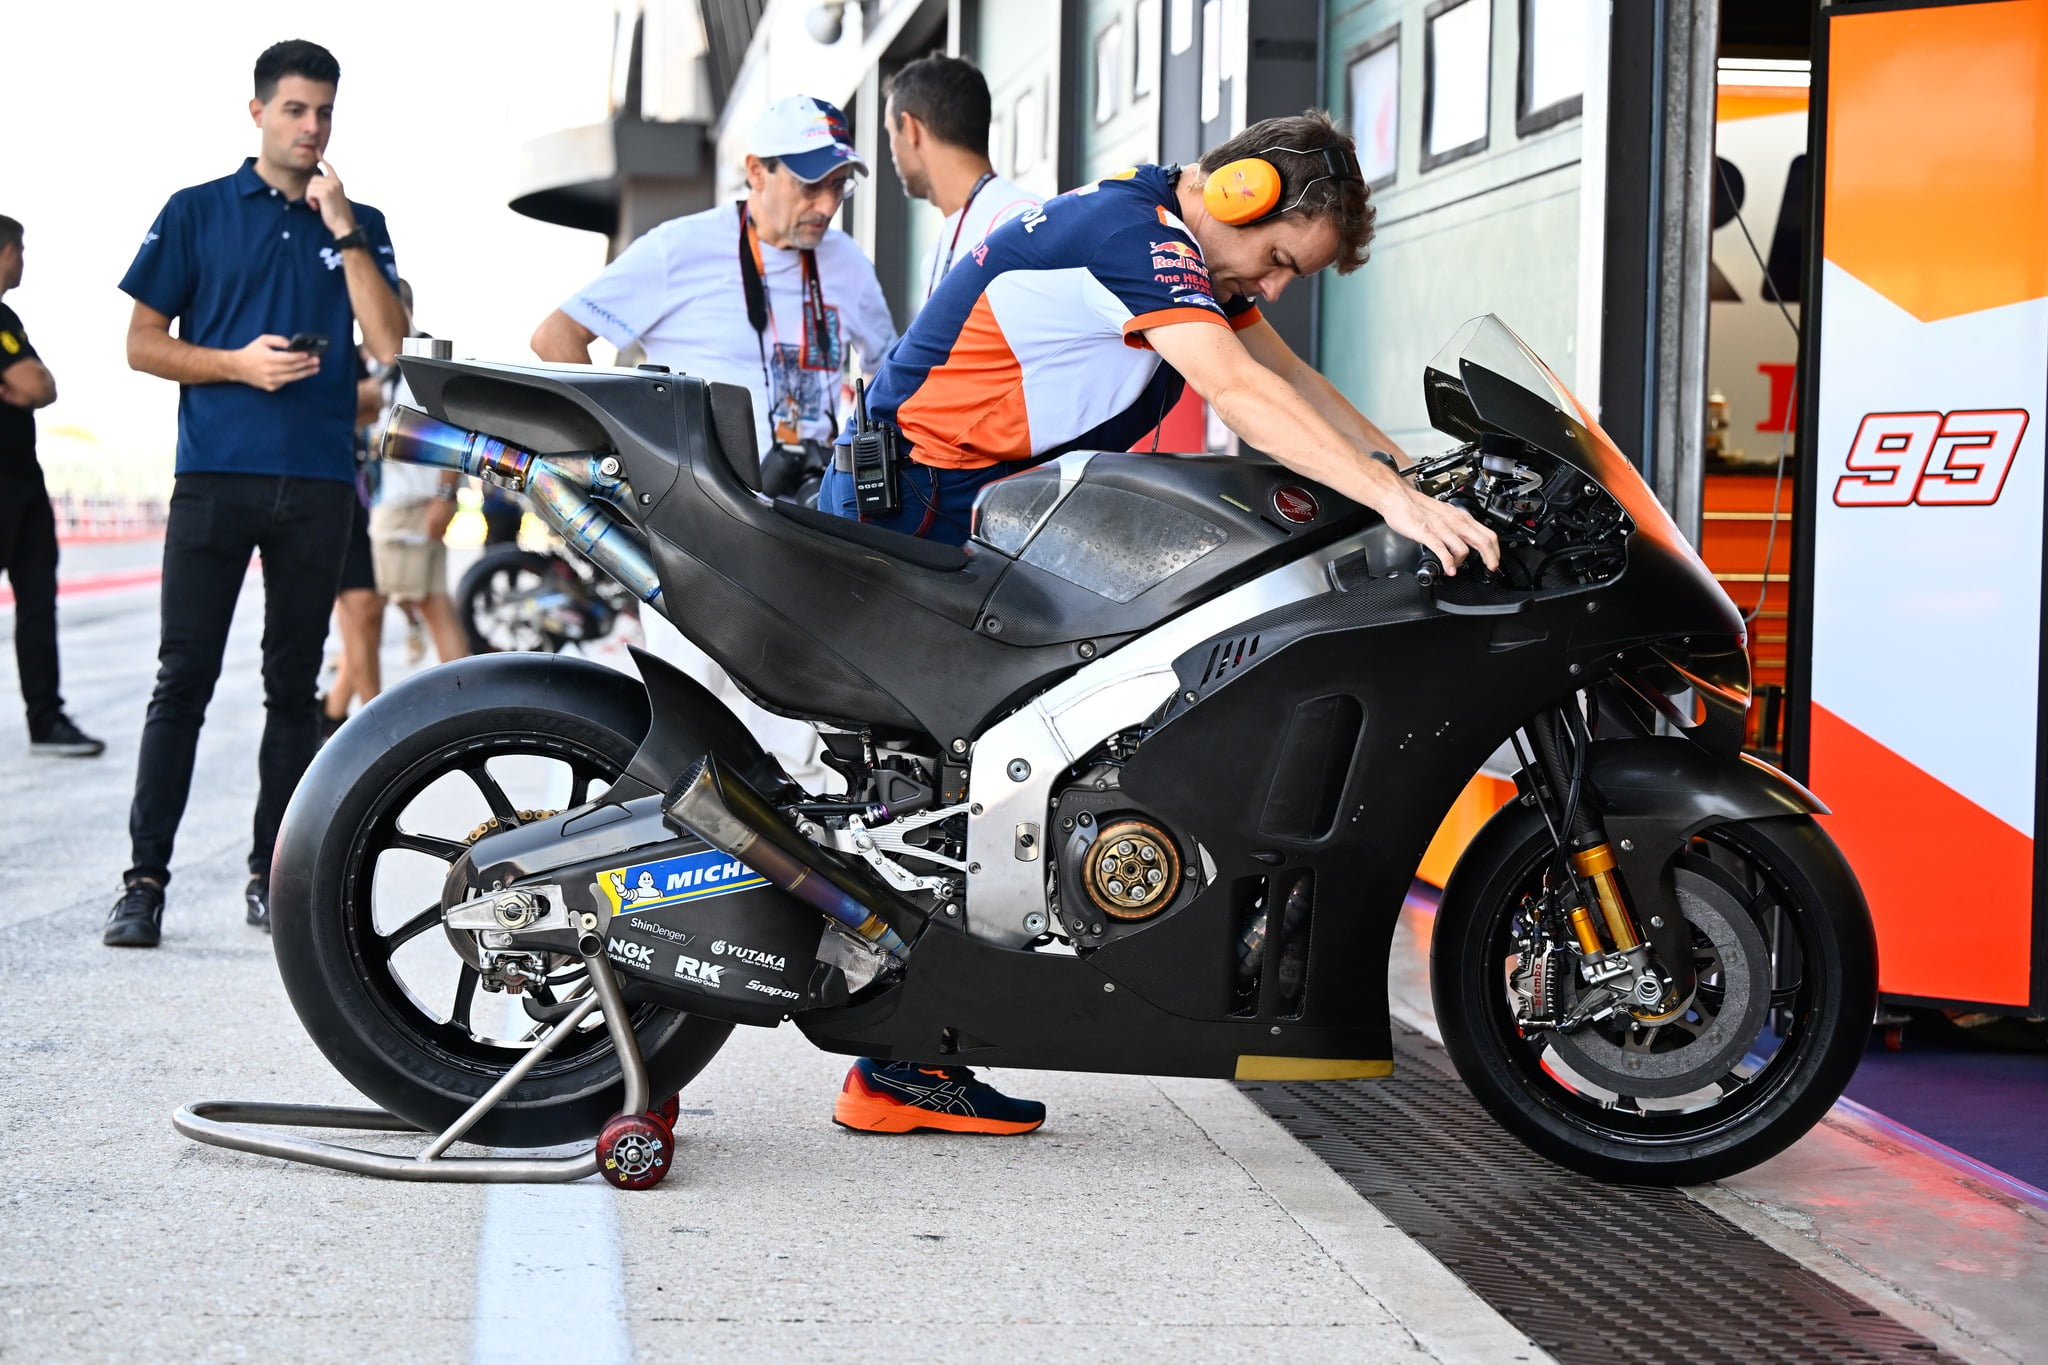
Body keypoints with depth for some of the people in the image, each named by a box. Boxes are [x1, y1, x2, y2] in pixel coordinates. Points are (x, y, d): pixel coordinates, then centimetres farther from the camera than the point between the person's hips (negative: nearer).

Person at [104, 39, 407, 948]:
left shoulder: (358, 227, 12)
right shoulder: (197, 213, 7)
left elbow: (389, 346, -2)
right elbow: (142, 343, 5)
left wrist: (344, 232, -7)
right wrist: (239, 364, -10)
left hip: (319, 483, 2)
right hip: (215, 475, -2)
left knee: (294, 686, 7)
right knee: (183, 679, -6)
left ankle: (271, 875, 14)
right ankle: (145, 877, -5)